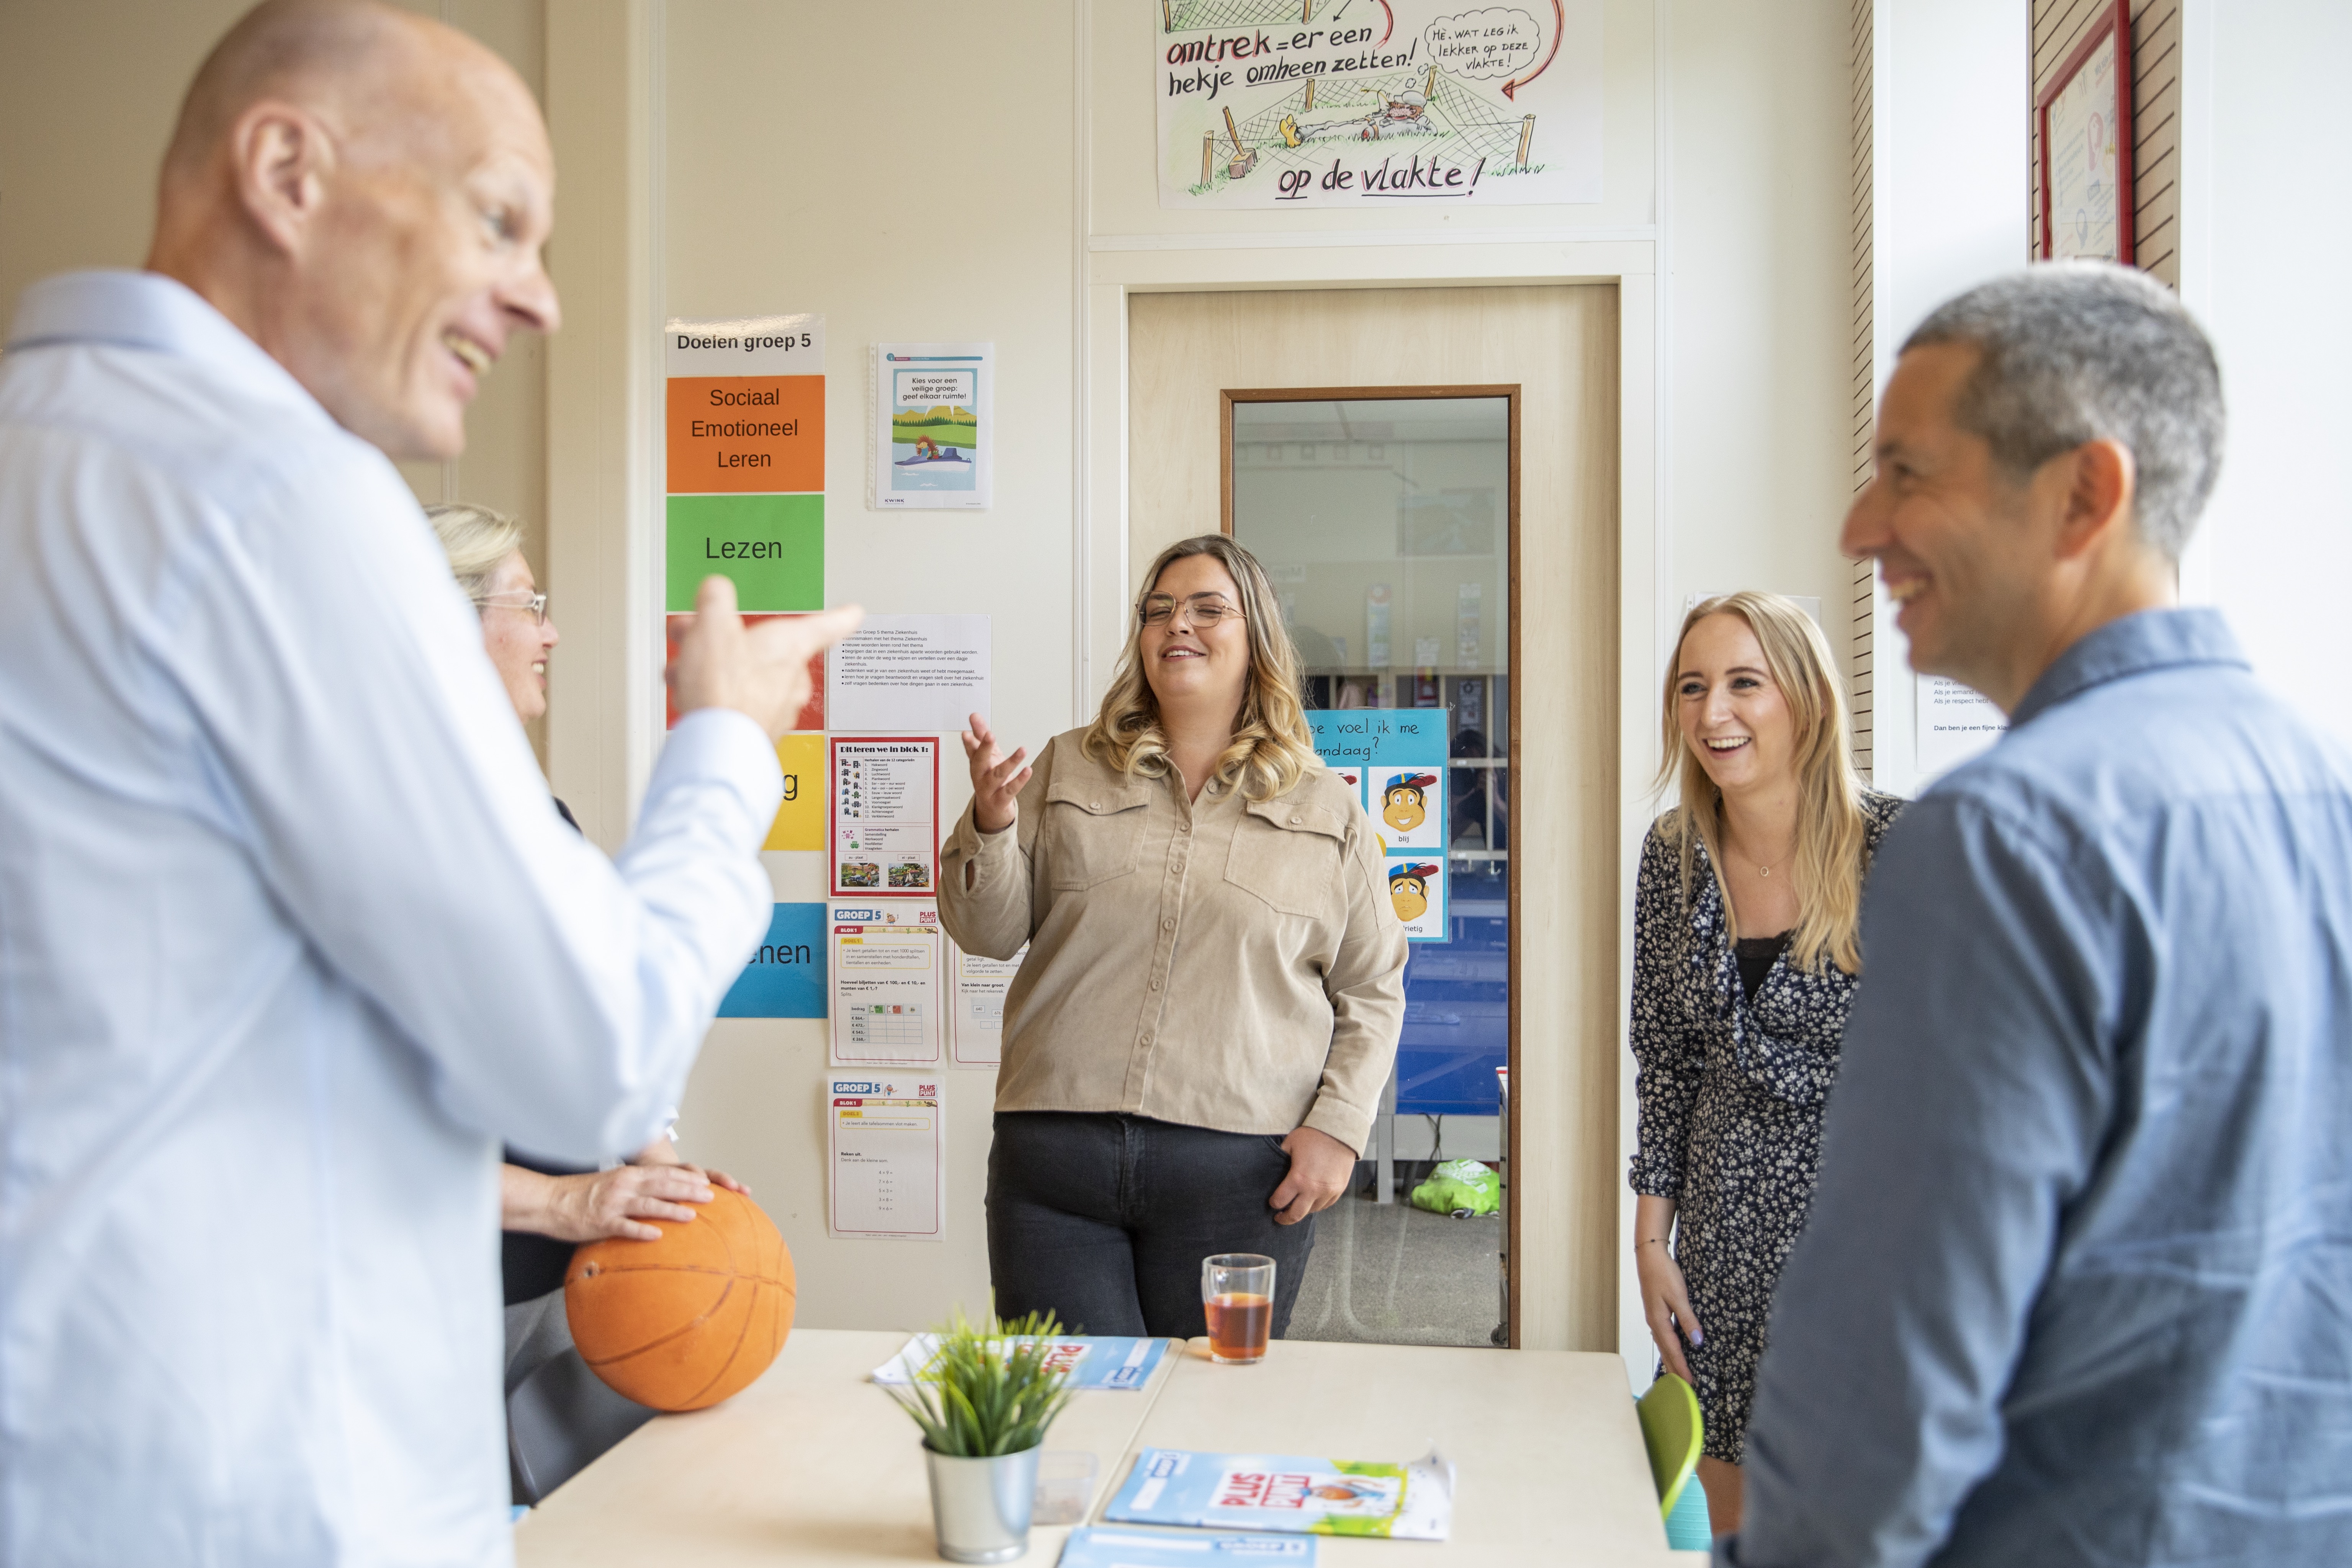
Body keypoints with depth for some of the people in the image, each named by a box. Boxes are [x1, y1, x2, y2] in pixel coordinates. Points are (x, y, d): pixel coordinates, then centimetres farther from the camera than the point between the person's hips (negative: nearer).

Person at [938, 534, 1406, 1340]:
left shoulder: (1328, 811, 9)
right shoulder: (1068, 771, 11)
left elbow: (1372, 992, 11)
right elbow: (989, 933, 9)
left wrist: (1338, 1127, -1)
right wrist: (991, 822, -8)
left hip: (1238, 1173, 0)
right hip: (1056, 1156, 1)